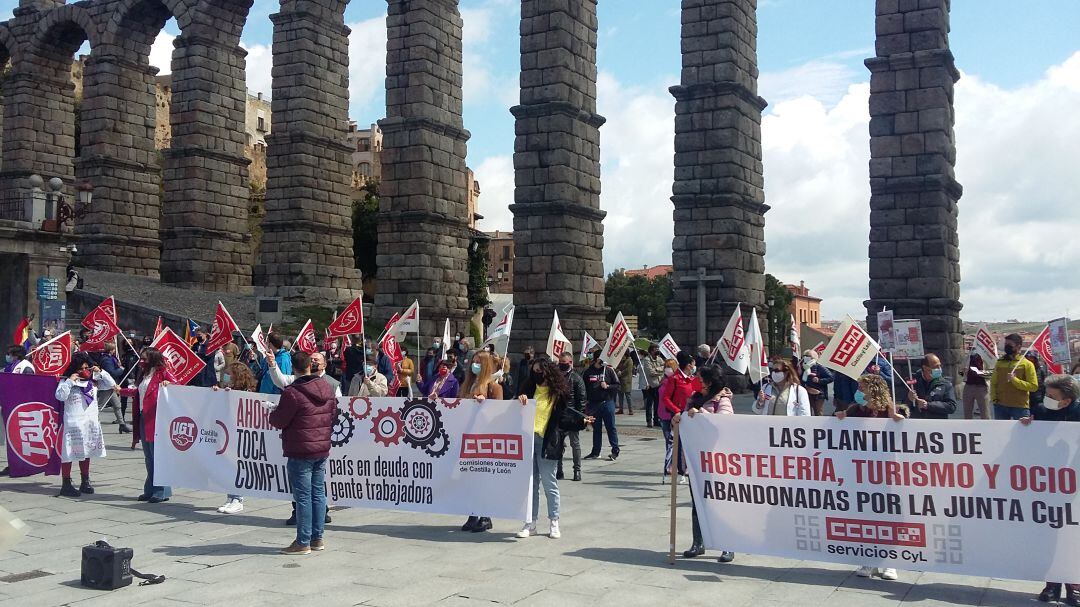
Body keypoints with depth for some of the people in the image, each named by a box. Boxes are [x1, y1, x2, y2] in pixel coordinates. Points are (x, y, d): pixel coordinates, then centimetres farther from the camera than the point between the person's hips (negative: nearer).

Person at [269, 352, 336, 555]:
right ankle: (317, 538, 19)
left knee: (303, 496, -2)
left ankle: (303, 542, 2)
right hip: (322, 449, 7)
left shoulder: (292, 393, -16)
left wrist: (273, 413, 11)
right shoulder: (327, 388, 6)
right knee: (318, 493, 12)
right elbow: (333, 415, 14)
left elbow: (278, 421, -10)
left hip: (300, 452, -7)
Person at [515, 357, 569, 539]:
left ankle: (554, 523, 10)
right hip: (528, 439, 4)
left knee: (549, 483, 0)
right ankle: (531, 523, 13)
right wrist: (521, 399, -7)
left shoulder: (559, 392, 1)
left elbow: (564, 416, 3)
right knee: (531, 483, 8)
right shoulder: (531, 389, 14)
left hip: (545, 441, -4)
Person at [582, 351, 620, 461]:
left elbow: (617, 386, 3)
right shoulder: (588, 372, 3)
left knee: (611, 427, 1)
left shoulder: (609, 370, 0)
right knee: (596, 429, 11)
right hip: (593, 404, 2)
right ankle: (595, 452, 20)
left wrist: (607, 386, -15)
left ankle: (615, 451, 8)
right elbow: (583, 389, 6)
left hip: (607, 403, -2)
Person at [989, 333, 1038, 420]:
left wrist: (1015, 380, -19)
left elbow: (1034, 386, -9)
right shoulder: (999, 362, 10)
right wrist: (994, 398, -1)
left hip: (1020, 407, -4)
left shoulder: (1027, 364, -2)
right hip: (1000, 406, 4)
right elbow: (993, 383, 14)